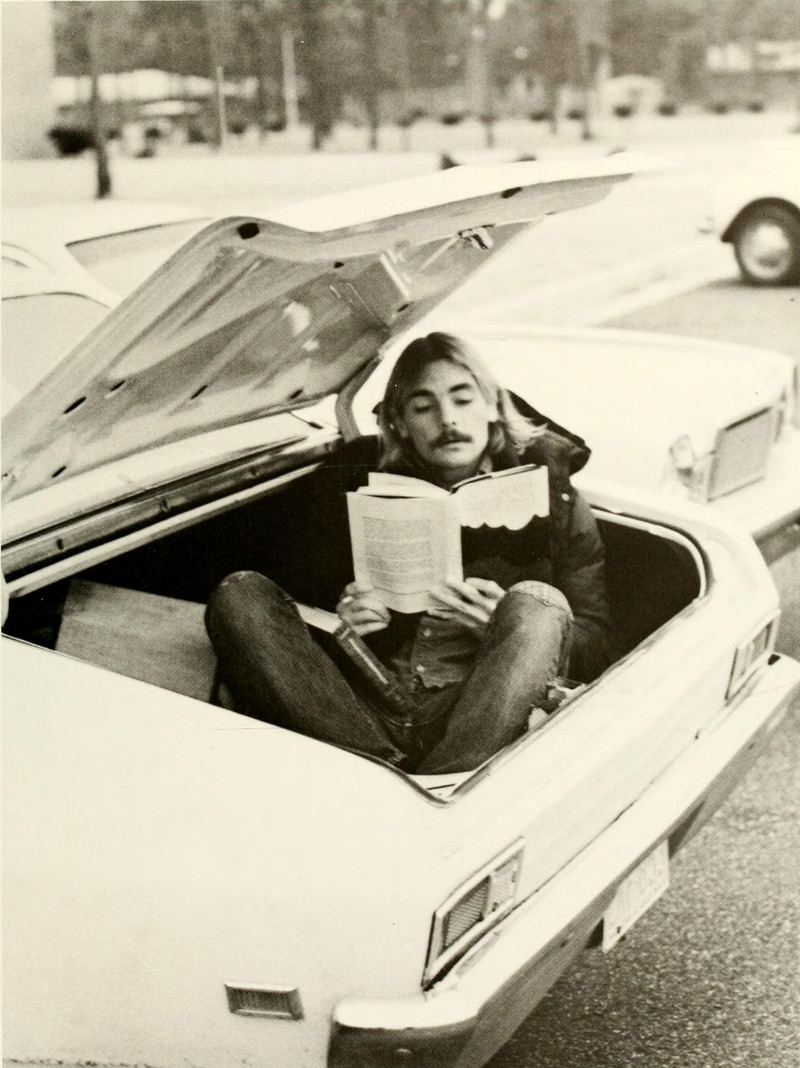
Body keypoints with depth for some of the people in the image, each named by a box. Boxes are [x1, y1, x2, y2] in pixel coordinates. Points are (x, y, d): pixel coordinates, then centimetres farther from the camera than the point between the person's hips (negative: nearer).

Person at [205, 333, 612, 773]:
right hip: (369, 711, 3)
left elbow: (597, 649, 8)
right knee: (239, 594, -16)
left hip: (474, 718, -2)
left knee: (537, 606, -29)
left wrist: (507, 625, -11)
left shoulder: (551, 500, 14)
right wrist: (341, 621, -1)